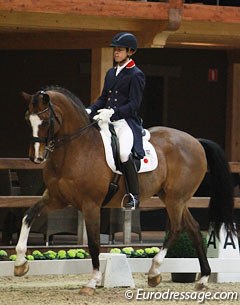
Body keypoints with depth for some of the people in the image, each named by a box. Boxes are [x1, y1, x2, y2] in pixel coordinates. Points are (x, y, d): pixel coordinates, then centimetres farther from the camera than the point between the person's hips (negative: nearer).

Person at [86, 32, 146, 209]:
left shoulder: (136, 75, -3)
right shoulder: (111, 73, 20)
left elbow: (134, 105, -11)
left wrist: (112, 112, -24)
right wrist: (90, 111, 2)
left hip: (126, 121, -8)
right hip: (108, 121, 8)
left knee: (124, 152, -31)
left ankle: (134, 196, -21)